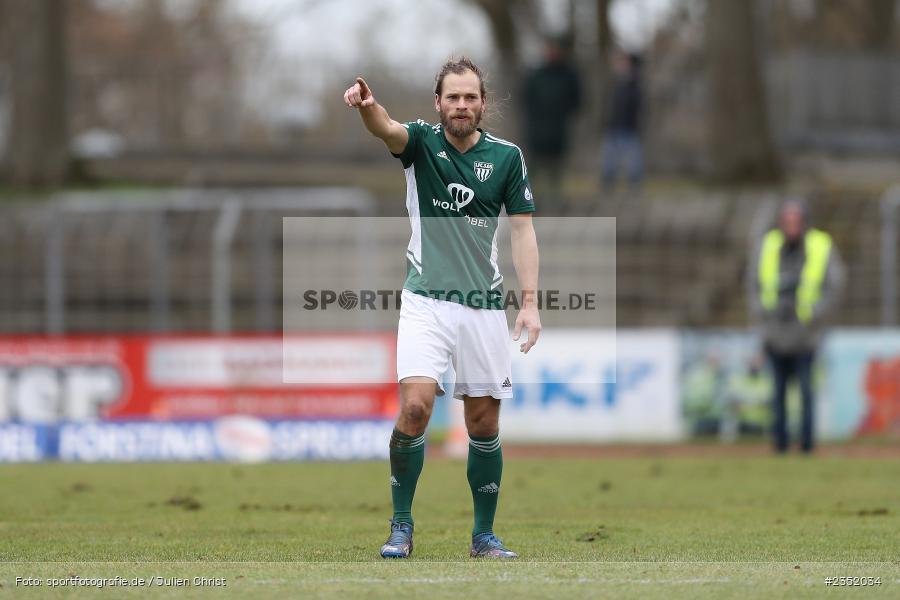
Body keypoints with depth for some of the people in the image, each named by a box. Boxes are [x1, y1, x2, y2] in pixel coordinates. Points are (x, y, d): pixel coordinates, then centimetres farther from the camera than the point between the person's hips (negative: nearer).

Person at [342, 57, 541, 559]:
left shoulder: (507, 156, 3)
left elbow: (523, 231, 4)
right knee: (415, 405, -18)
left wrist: (531, 303, -6)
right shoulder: (422, 142, -2)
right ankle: (402, 527, -5)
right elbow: (388, 130, -25)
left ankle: (485, 534, 18)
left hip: (483, 306, 2)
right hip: (426, 302, -2)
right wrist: (367, 107, -49)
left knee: (484, 422, 5)